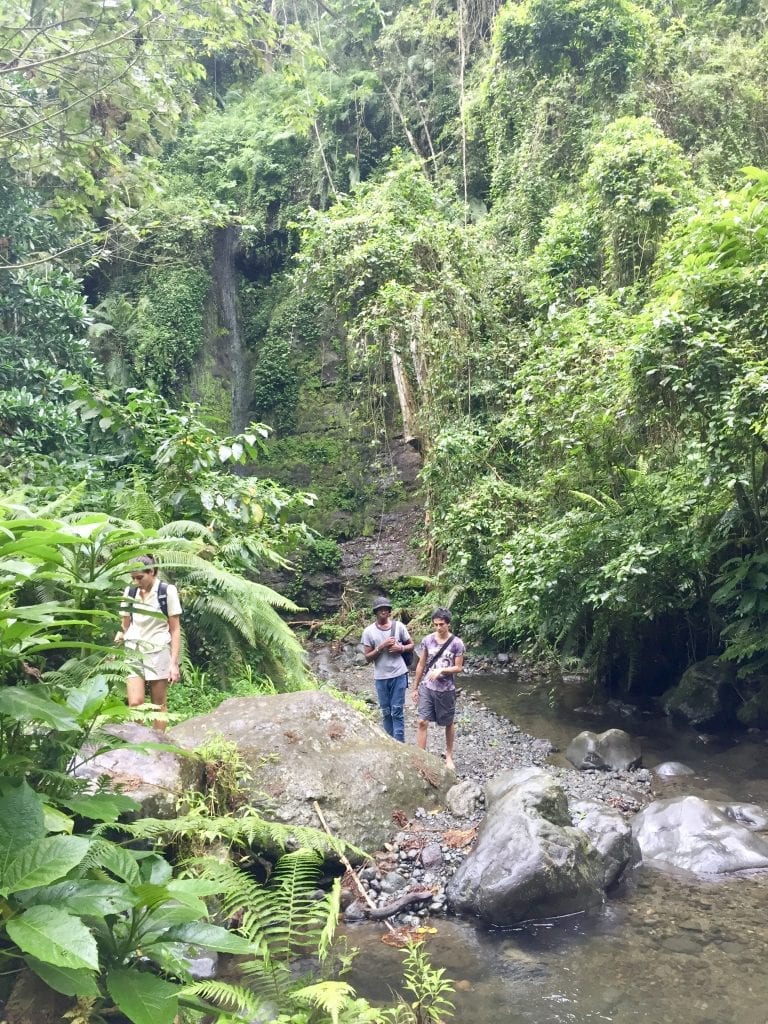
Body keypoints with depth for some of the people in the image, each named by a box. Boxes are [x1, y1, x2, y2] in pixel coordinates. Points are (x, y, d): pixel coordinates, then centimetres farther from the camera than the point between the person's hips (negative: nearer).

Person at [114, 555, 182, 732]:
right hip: (134, 652, 3)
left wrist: (174, 662, -10)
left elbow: (175, 629, -5)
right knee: (135, 703, -8)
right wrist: (120, 635, -7)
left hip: (159, 652, -3)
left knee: (159, 705, 3)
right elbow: (125, 625, 15)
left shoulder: (167, 591, -6)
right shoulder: (129, 592, 5)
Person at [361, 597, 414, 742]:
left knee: (397, 712, 0)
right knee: (386, 712, 12)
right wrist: (381, 647, -19)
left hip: (398, 675, -1)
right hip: (381, 677, 1)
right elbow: (367, 657, -5)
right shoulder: (369, 631, -5)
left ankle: (399, 745, 5)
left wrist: (401, 648, -12)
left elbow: (411, 645, 9)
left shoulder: (398, 626, -3)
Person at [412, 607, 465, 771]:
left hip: (446, 690, -2)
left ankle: (449, 756, 30)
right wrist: (415, 688, 7)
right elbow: (421, 665, 5)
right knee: (422, 722, -5)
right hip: (427, 688, 2)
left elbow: (458, 668, -6)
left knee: (448, 724, 12)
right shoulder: (427, 640, -3)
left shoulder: (456, 643, -10)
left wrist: (441, 670, -22)